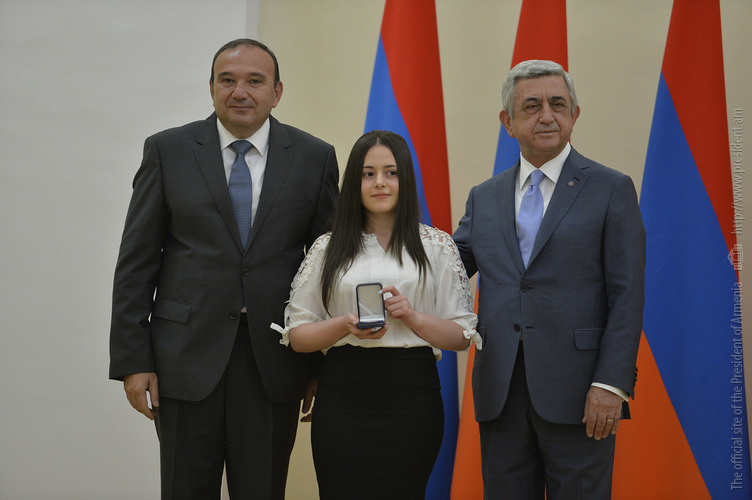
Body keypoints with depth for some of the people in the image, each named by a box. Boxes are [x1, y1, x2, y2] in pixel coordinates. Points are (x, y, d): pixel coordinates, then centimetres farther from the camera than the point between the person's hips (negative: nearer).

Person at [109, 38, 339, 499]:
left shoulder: (316, 158, 4)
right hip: (187, 355, 0)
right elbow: (136, 262, 2)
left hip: (274, 361, 1)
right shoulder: (168, 151, 3)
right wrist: (132, 360, -3)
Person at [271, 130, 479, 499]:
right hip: (343, 398, 1)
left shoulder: (436, 245, 7)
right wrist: (346, 325, -11)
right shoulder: (328, 248, 9)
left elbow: (462, 336, 4)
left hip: (412, 399, 0)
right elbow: (296, 335, 6)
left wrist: (412, 317, -13)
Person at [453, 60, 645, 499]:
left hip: (577, 395, -3)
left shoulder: (611, 190, 2)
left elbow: (627, 295, -4)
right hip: (500, 394, 4)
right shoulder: (484, 198, 13)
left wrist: (611, 383, -13)